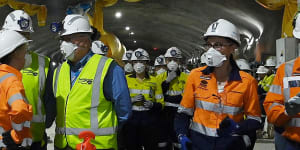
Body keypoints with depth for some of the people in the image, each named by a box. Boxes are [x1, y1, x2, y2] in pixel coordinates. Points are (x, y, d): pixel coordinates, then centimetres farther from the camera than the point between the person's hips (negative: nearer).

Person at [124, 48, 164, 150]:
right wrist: (132, 100, -13)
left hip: (149, 120, 0)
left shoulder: (154, 81, 7)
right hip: (131, 120, 0)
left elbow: (161, 104, 8)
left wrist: (153, 105, -13)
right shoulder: (126, 79, 4)